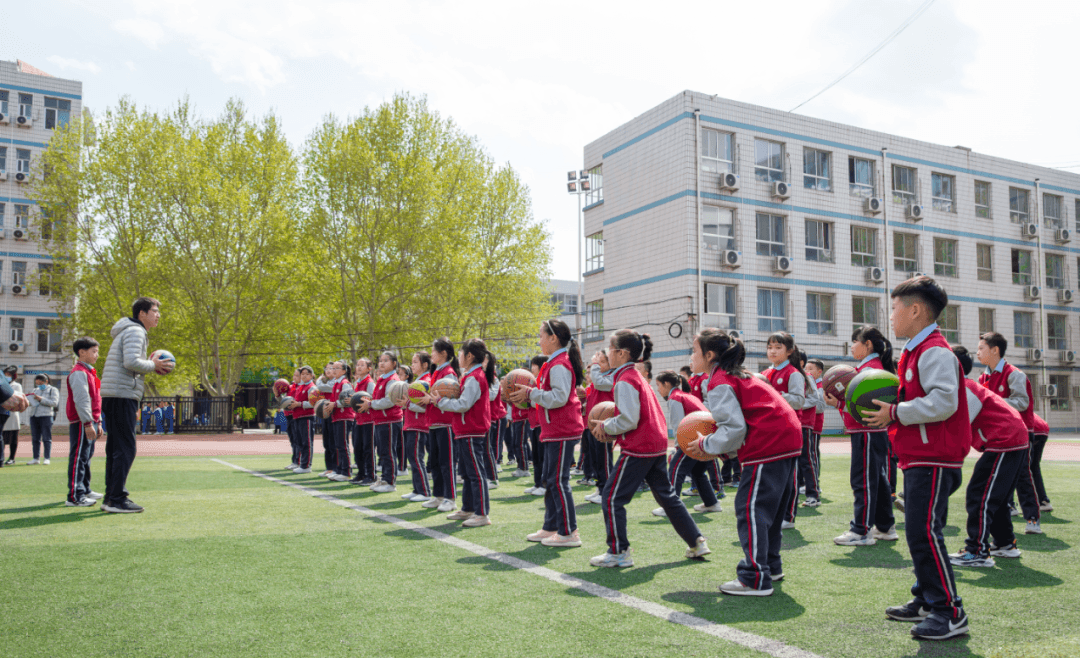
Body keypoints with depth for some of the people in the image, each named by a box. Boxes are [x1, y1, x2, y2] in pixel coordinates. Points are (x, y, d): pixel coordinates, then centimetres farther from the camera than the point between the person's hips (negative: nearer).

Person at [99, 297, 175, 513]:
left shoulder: (131, 332, 24)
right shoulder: (135, 332, -8)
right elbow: (131, 362, -22)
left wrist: (149, 364, 10)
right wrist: (152, 366, -7)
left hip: (112, 396, 11)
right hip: (122, 396, -11)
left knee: (116, 448, 12)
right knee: (125, 449, -10)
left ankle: (111, 498, 17)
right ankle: (117, 499, -10)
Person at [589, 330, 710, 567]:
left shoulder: (624, 380, -14)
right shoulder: (638, 376, 15)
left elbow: (629, 420, -21)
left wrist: (605, 427, -6)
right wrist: (608, 427, 13)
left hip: (638, 448, -10)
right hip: (657, 444, 10)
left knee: (612, 497, -1)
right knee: (666, 495, 17)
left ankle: (619, 552, 2)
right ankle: (697, 542, 20)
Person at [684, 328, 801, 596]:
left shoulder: (719, 383, -9)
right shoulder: (736, 375, 22)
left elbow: (735, 428, -17)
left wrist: (706, 445, -4)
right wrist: (715, 446, 15)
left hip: (768, 445, -11)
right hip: (788, 439, 11)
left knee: (750, 508, -6)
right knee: (769, 508, 19)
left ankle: (755, 579, -5)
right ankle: (771, 566, 30)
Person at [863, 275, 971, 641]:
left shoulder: (935, 351, -15)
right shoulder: (916, 352, 17)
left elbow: (943, 402, -26)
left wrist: (895, 413, -20)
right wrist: (889, 412, 8)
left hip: (933, 460, -11)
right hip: (919, 458, 11)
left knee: (925, 531, -11)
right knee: (918, 531, 16)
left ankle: (950, 613, -3)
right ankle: (926, 601, 26)